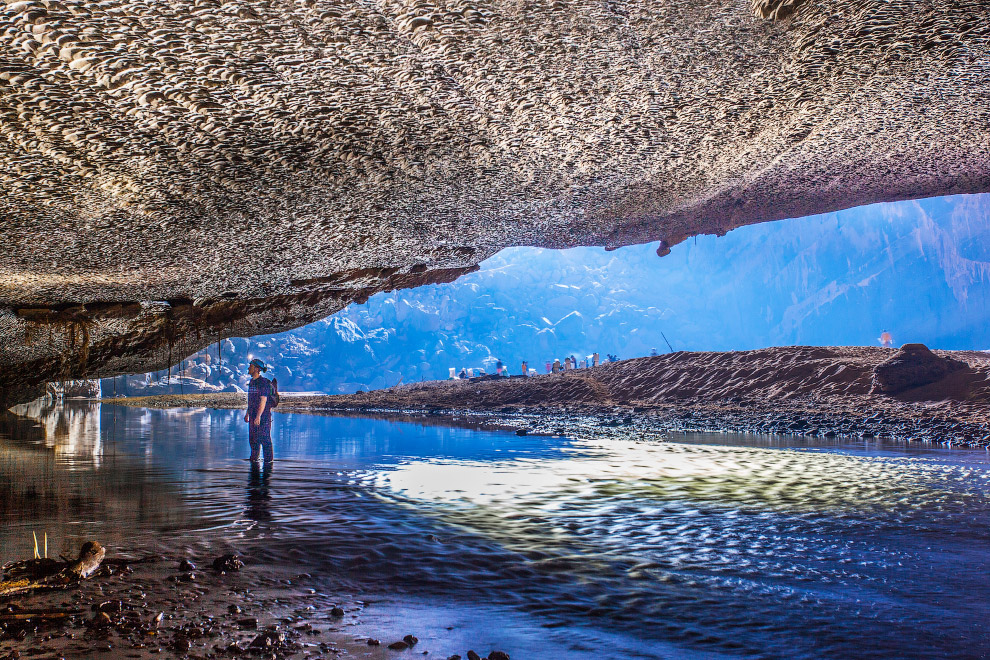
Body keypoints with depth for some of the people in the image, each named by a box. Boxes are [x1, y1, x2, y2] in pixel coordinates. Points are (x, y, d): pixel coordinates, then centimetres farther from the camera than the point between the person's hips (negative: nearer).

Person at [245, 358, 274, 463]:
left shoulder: (263, 382, -14)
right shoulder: (252, 381, 14)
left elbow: (263, 401, -18)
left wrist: (258, 416, -22)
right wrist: (247, 414, 21)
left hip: (263, 415, -9)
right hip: (253, 415, 9)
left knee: (264, 438, -4)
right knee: (252, 438, 14)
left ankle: (269, 460, 3)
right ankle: (254, 458, 24)